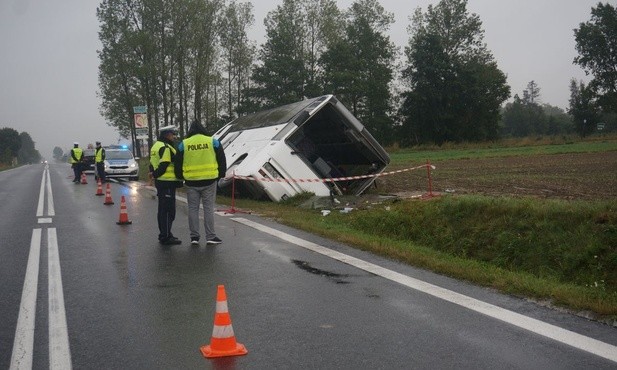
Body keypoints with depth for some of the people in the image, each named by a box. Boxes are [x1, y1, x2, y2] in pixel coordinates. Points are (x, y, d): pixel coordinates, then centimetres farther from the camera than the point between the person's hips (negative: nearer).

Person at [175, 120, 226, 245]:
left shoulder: (183, 144, 2)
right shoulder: (213, 142, 1)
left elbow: (178, 165, 7)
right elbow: (222, 161, 6)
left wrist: (180, 177, 22)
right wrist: (220, 175, 18)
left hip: (191, 182, 1)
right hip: (209, 181, -1)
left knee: (193, 209, 8)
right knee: (208, 208, 4)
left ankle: (194, 237, 10)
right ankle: (210, 236, 4)